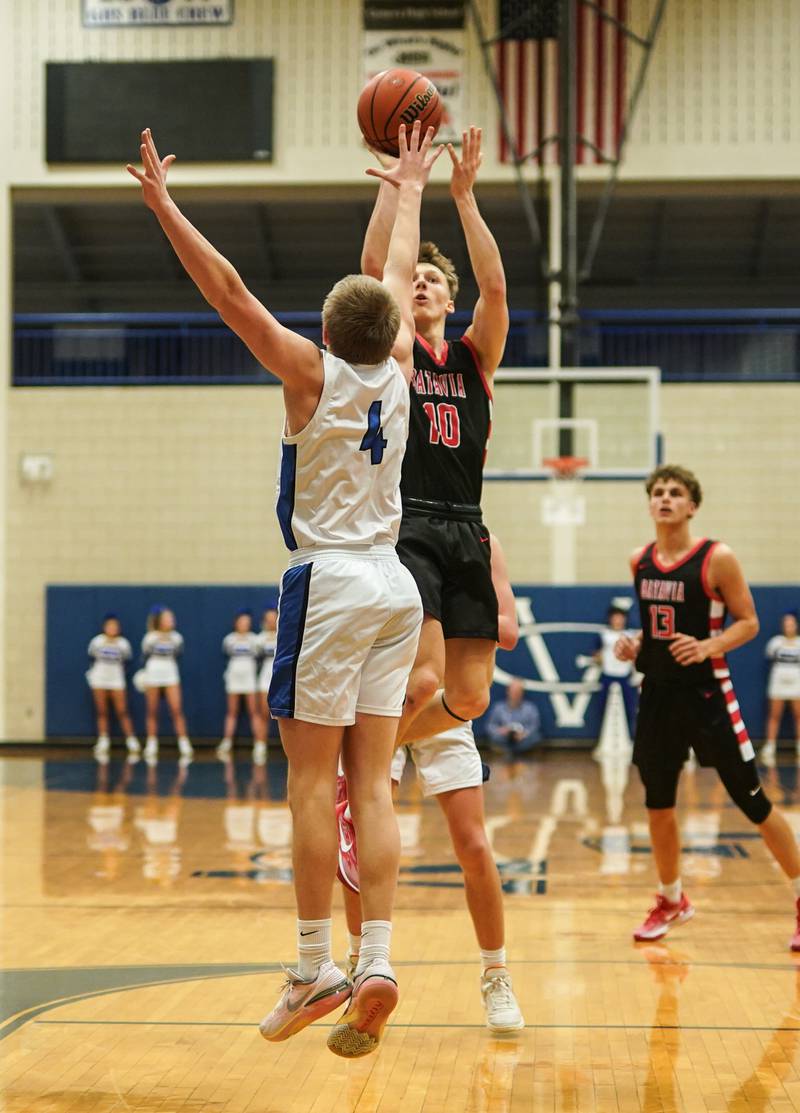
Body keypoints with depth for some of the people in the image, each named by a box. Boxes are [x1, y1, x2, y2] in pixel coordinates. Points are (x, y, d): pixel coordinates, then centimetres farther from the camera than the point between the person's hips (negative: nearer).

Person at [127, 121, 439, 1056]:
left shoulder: (314, 374, -5)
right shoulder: (395, 372, 8)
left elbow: (231, 293, -10)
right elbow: (401, 278, 23)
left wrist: (164, 206, -6)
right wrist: (409, 192, 37)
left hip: (332, 584, -6)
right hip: (394, 587, 6)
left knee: (314, 780, -2)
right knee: (370, 784, 3)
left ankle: (316, 971, -1)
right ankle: (375, 966, -4)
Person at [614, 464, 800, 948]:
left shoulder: (717, 559, -11)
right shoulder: (640, 562, 6)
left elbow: (748, 622, -7)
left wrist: (707, 647, -23)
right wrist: (635, 644, 1)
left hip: (706, 692, -5)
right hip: (658, 691, 5)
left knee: (752, 802, -4)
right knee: (658, 804, 11)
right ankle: (672, 901, 29)